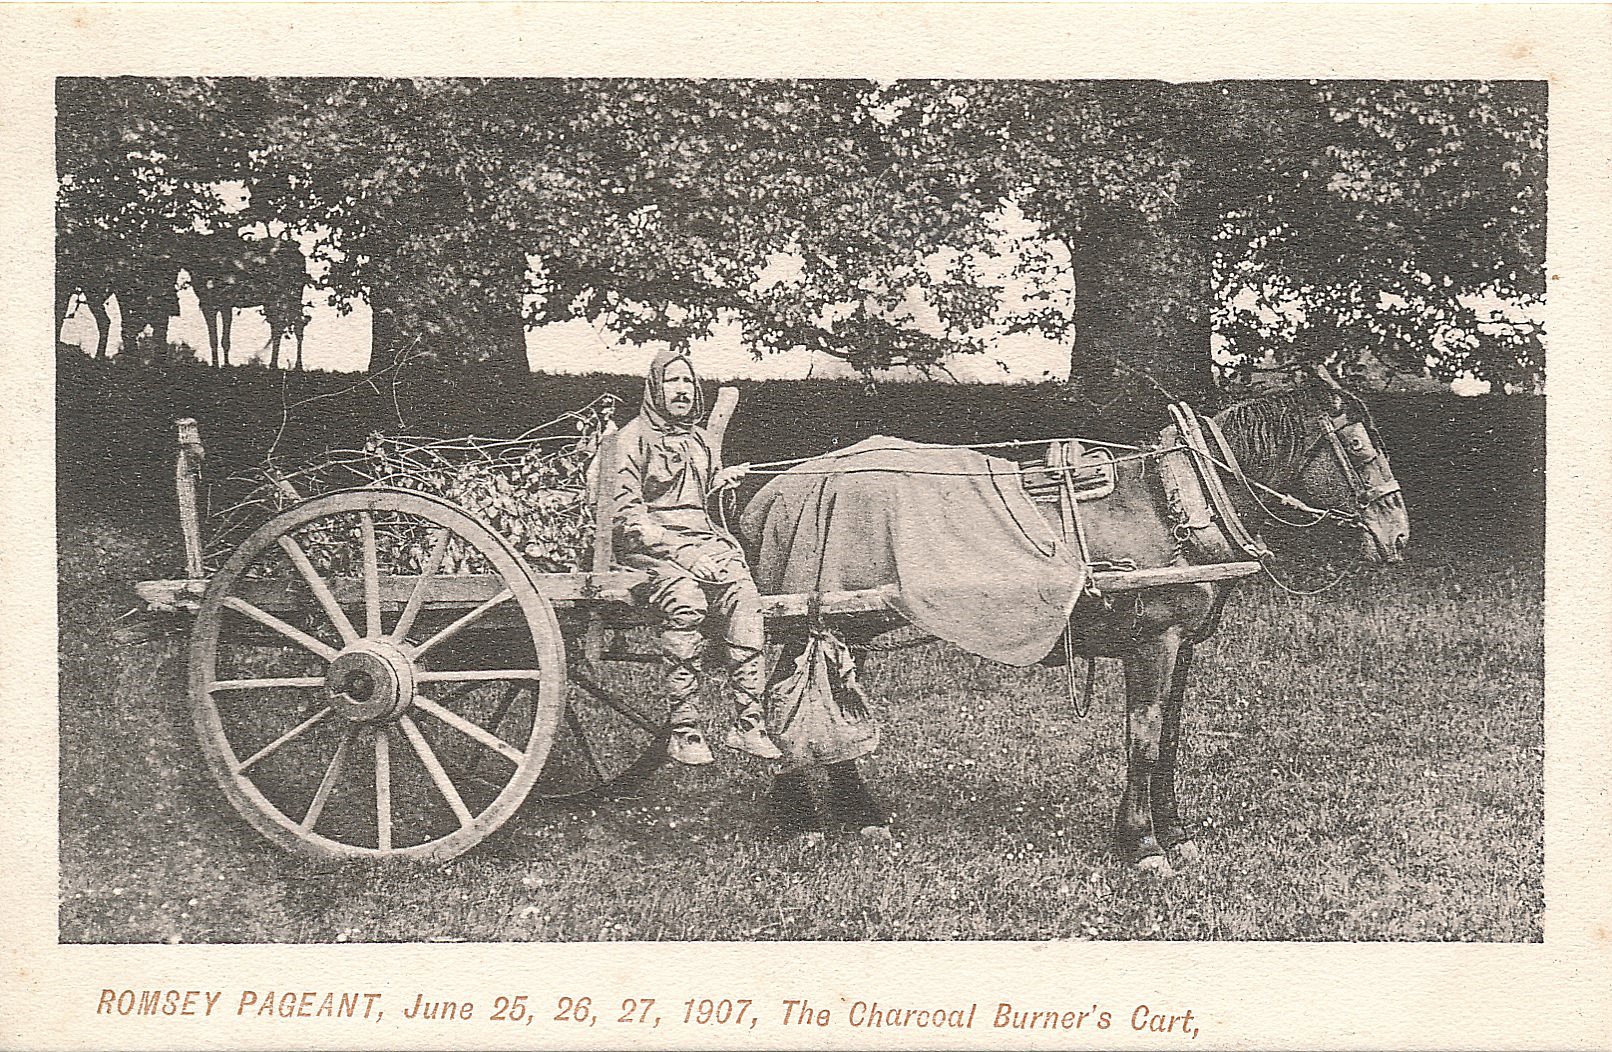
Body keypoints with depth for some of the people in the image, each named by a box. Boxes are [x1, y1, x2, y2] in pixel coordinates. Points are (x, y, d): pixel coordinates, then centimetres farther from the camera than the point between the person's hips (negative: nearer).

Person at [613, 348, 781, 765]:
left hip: (702, 536, 6)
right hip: (650, 542, -5)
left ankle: (748, 722, -26)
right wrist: (668, 545, -17)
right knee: (685, 602, -35)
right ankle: (683, 729, -32)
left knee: (743, 595, -25)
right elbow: (624, 507, -6)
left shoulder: (700, 439, 25)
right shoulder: (634, 437, 4)